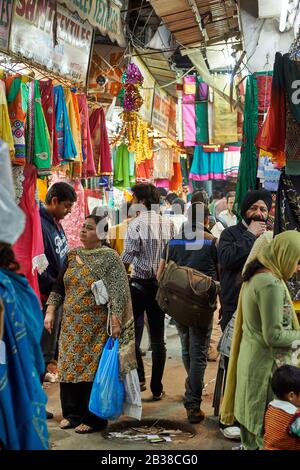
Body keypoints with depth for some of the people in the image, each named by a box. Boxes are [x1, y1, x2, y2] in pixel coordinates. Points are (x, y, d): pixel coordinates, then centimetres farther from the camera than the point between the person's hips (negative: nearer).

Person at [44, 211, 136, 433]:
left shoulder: (110, 257, -8)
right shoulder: (73, 255, 8)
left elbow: (117, 292, -13)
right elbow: (59, 287, 13)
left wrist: (116, 322, -19)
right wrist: (50, 312, 6)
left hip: (96, 326, -5)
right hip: (72, 324, 6)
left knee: (93, 369, 0)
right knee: (69, 367, 9)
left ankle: (93, 418, 13)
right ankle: (72, 413, 24)